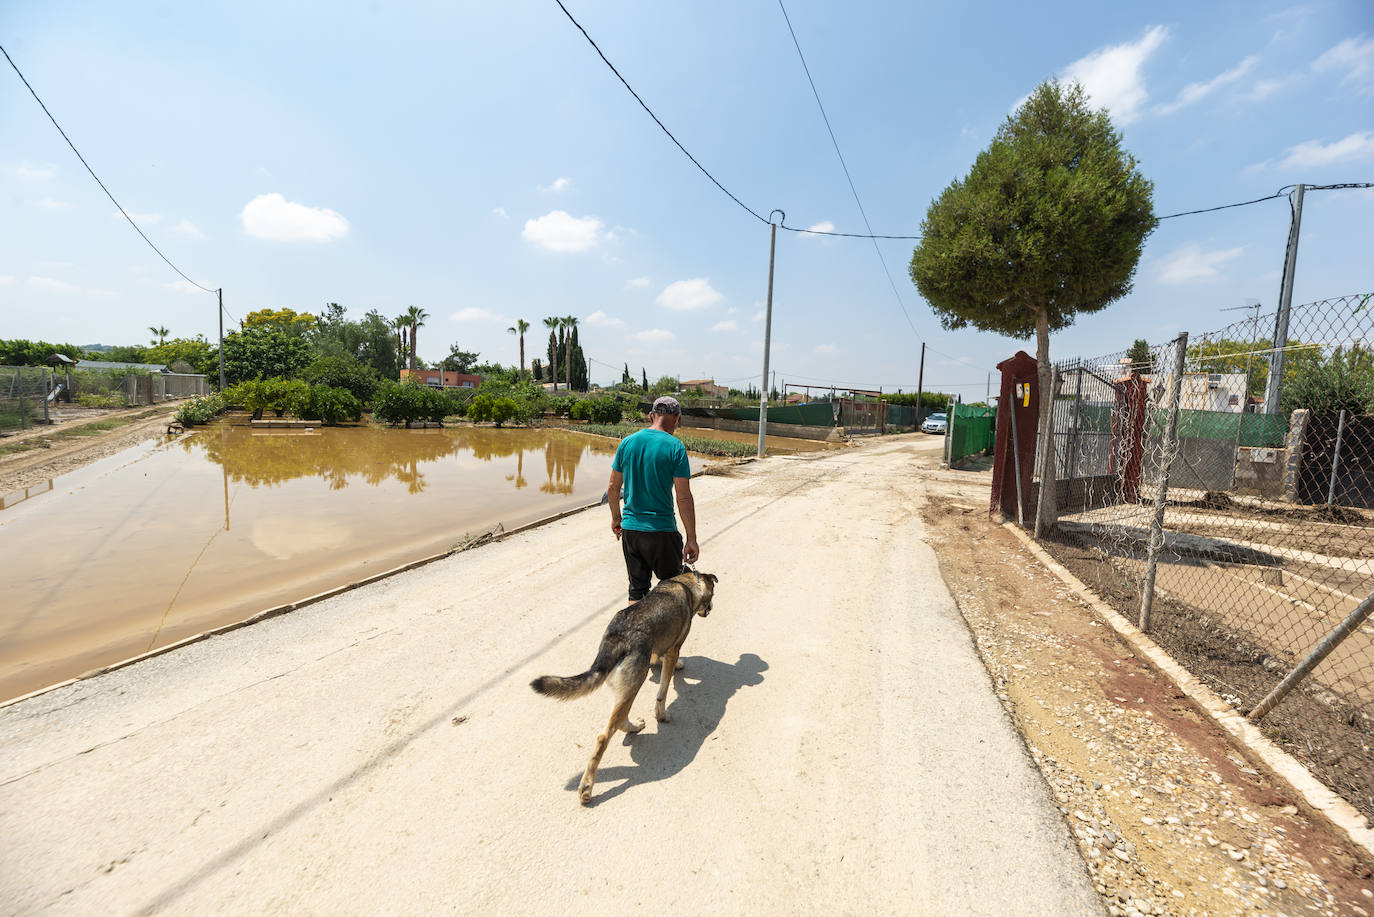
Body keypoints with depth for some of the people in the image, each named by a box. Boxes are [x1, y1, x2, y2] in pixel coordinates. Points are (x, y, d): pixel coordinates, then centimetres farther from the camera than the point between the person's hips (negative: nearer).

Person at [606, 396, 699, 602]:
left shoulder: (627, 443, 3)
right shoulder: (675, 447, -11)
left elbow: (612, 489, 9)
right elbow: (684, 498, -13)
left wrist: (616, 517, 24)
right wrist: (692, 538, -8)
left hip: (629, 529, 5)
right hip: (661, 530, -4)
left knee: (637, 590, 16)